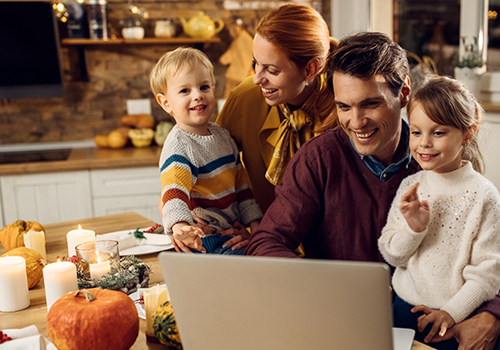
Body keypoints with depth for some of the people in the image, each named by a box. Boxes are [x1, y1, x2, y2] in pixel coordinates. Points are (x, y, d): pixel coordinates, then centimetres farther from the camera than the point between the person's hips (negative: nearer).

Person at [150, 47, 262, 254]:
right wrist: (179, 226, -50)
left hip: (231, 229, 8)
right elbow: (174, 190, -30)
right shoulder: (178, 146, -14)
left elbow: (241, 184, 18)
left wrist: (255, 223, 12)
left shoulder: (223, 136, 12)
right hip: (202, 241, -8)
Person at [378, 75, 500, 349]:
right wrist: (412, 229, -18)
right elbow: (391, 256, 0)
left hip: (458, 318, -3)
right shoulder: (409, 186, -1)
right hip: (405, 308, 3)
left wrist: (452, 312, -17)